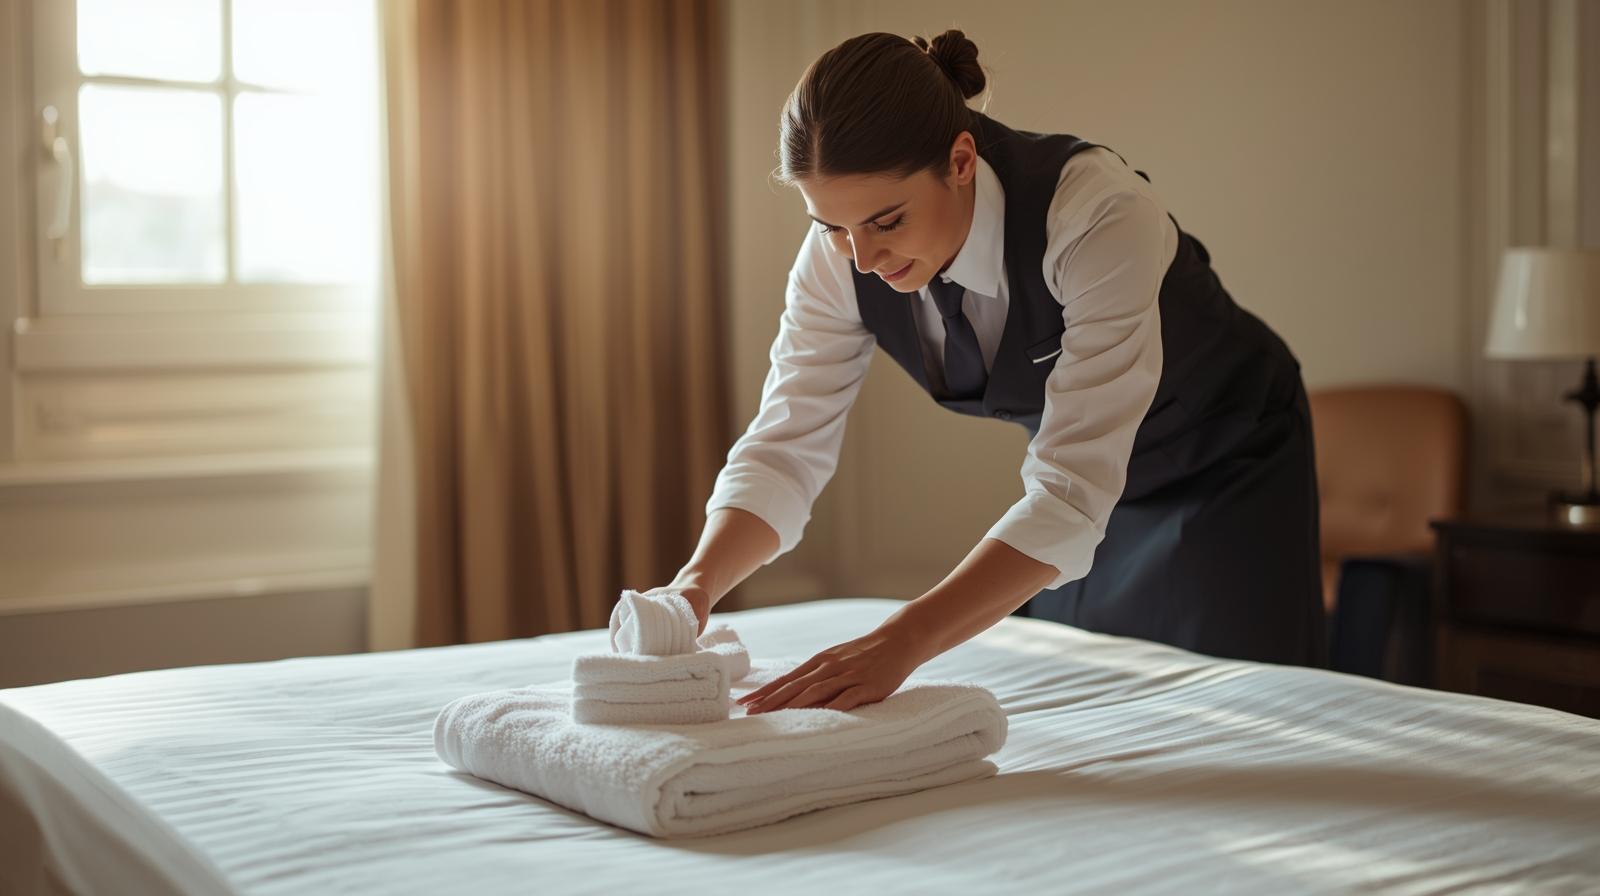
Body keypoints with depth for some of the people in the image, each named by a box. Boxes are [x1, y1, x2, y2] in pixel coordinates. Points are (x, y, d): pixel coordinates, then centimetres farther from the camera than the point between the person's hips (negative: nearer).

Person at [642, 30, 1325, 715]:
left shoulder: (1100, 213, -38)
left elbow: (1073, 492, -42)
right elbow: (787, 442, -19)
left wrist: (901, 643, -52)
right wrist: (699, 581, -38)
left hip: (1225, 468, -4)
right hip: (1074, 475, 4)